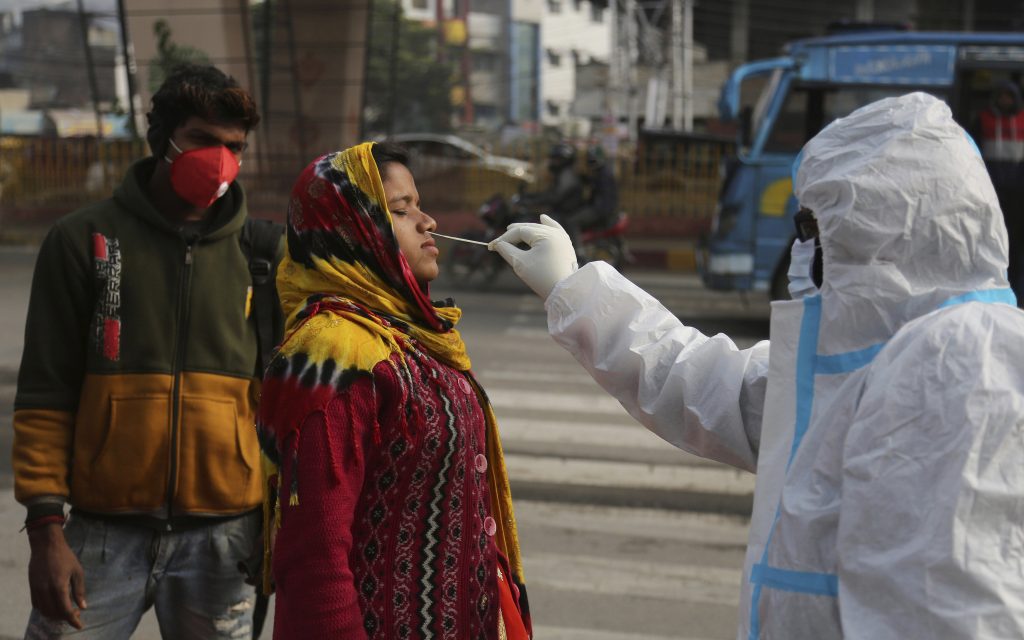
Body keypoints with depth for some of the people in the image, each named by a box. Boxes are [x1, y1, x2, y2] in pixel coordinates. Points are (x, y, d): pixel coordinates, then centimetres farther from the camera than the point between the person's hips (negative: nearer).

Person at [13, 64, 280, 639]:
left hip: (222, 537, 2)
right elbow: (45, 394, 1)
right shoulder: (84, 240, 2)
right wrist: (46, 525, -6)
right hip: (106, 530, -1)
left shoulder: (258, 256, 7)